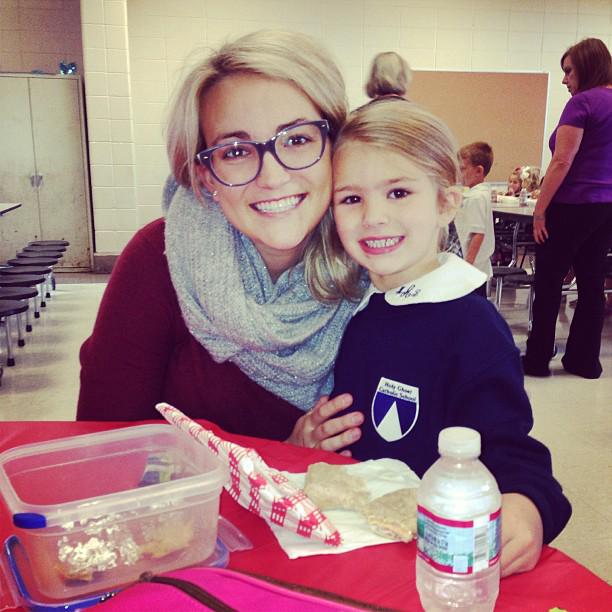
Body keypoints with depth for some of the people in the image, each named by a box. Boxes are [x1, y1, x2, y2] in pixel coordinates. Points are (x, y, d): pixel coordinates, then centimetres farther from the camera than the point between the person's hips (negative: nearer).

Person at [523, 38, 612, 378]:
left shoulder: (583, 102, -11)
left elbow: (562, 162, -16)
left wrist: (540, 210, -13)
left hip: (573, 206, -8)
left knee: (548, 282, 2)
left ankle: (538, 359, 9)